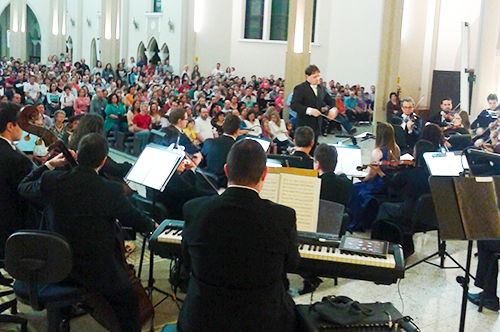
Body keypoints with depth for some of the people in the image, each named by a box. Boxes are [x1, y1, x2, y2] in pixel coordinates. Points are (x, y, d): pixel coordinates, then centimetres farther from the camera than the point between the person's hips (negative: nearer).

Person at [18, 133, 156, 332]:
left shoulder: (52, 181, -13)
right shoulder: (112, 191, -22)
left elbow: (24, 188, 9)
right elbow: (135, 220, -5)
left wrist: (49, 165, 16)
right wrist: (152, 225, 16)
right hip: (97, 271, -5)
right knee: (128, 301, 16)